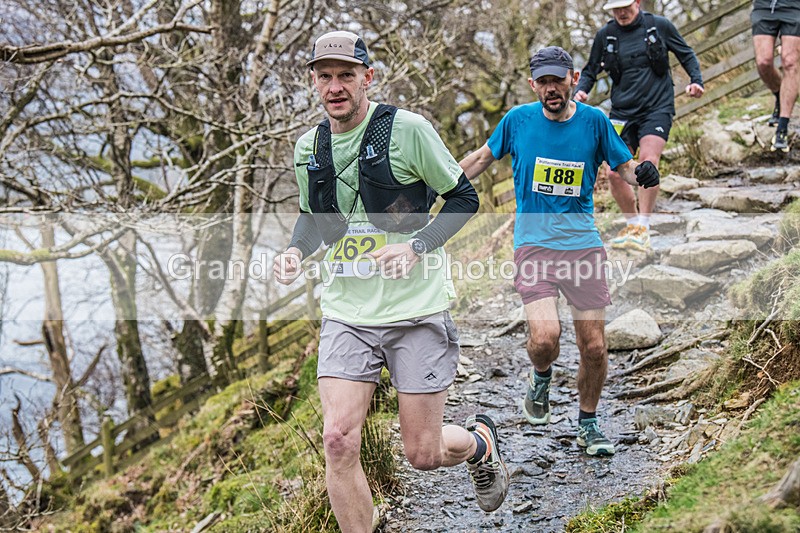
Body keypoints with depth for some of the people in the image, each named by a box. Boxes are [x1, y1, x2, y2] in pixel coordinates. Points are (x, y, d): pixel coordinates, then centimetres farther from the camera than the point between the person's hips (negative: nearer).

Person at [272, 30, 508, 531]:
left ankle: (481, 441, 39)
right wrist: (295, 250, 0)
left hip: (416, 310, -4)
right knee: (339, 441, -11)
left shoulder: (407, 128, -9)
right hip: (346, 313, 4)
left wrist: (416, 246, -17)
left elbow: (463, 198, -2)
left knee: (424, 453, 3)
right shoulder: (308, 147, 6)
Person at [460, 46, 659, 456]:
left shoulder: (594, 121, 2)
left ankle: (588, 424, 26)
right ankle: (540, 377, 16)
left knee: (594, 348, 2)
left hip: (583, 245, 1)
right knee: (544, 337, -21)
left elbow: (624, 166, 12)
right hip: (533, 244, -1)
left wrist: (642, 174, -11)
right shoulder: (518, 120, 1)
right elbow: (483, 157, 17)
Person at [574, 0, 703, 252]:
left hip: (657, 108, -3)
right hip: (622, 111, 3)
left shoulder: (659, 26, 1)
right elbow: (590, 70, 15)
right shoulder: (605, 35, 5)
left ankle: (642, 231, -19)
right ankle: (633, 224, 18)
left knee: (648, 161, -23)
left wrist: (696, 80, -2)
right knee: (615, 173, -6)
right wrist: (581, 90, -4)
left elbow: (685, 54, 13)